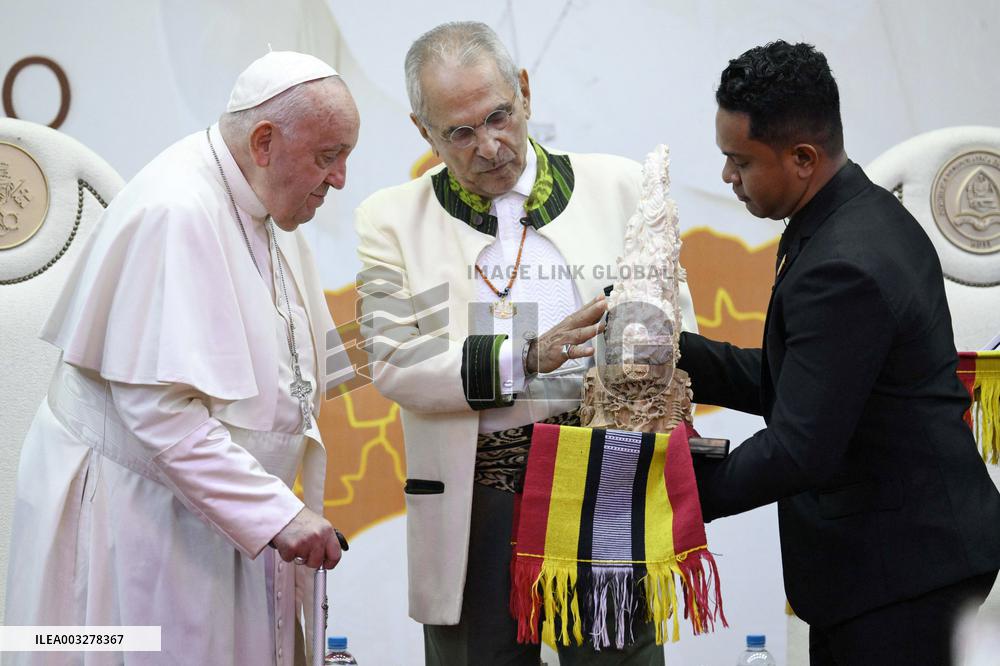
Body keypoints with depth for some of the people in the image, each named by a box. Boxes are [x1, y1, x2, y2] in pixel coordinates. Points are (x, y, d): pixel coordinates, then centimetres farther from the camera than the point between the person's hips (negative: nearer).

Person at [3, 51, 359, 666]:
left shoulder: (261, 207, 9)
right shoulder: (177, 212, -22)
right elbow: (161, 408, -27)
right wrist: (277, 511, -27)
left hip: (234, 517, 9)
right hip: (138, 517, -9)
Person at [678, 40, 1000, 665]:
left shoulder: (842, 268, -26)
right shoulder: (869, 215, 7)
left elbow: (798, 451, -24)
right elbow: (784, 381, 11)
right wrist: (672, 352, 2)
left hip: (903, 569, -10)